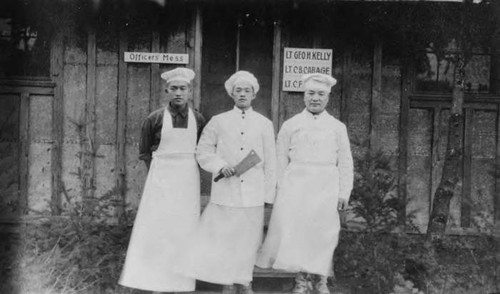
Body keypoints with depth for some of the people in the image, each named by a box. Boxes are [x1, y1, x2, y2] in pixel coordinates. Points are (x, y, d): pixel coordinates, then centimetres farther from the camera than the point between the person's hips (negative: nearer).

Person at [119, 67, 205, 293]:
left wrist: (187, 170, 6)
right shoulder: (154, 119, -3)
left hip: (188, 182, 1)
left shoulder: (199, 121, 1)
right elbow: (144, 152, 8)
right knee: (156, 231, -2)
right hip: (160, 181, -1)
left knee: (183, 232, 4)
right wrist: (160, 171, 1)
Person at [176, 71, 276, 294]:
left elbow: (270, 162, 8)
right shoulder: (218, 121, 7)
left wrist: (268, 195, 5)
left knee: (248, 241, 4)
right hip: (225, 193, 0)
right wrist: (219, 165, -10)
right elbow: (203, 151, 9)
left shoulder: (264, 124, 8)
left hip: (253, 195, 0)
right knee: (223, 240, 0)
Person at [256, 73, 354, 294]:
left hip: (326, 188, 1)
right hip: (296, 186, 0)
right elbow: (281, 160, 6)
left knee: (324, 233, 2)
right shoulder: (291, 125, 6)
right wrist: (280, 190, -1)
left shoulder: (337, 127, 8)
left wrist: (344, 193, 0)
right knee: (295, 230, -3)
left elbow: (345, 162, 7)